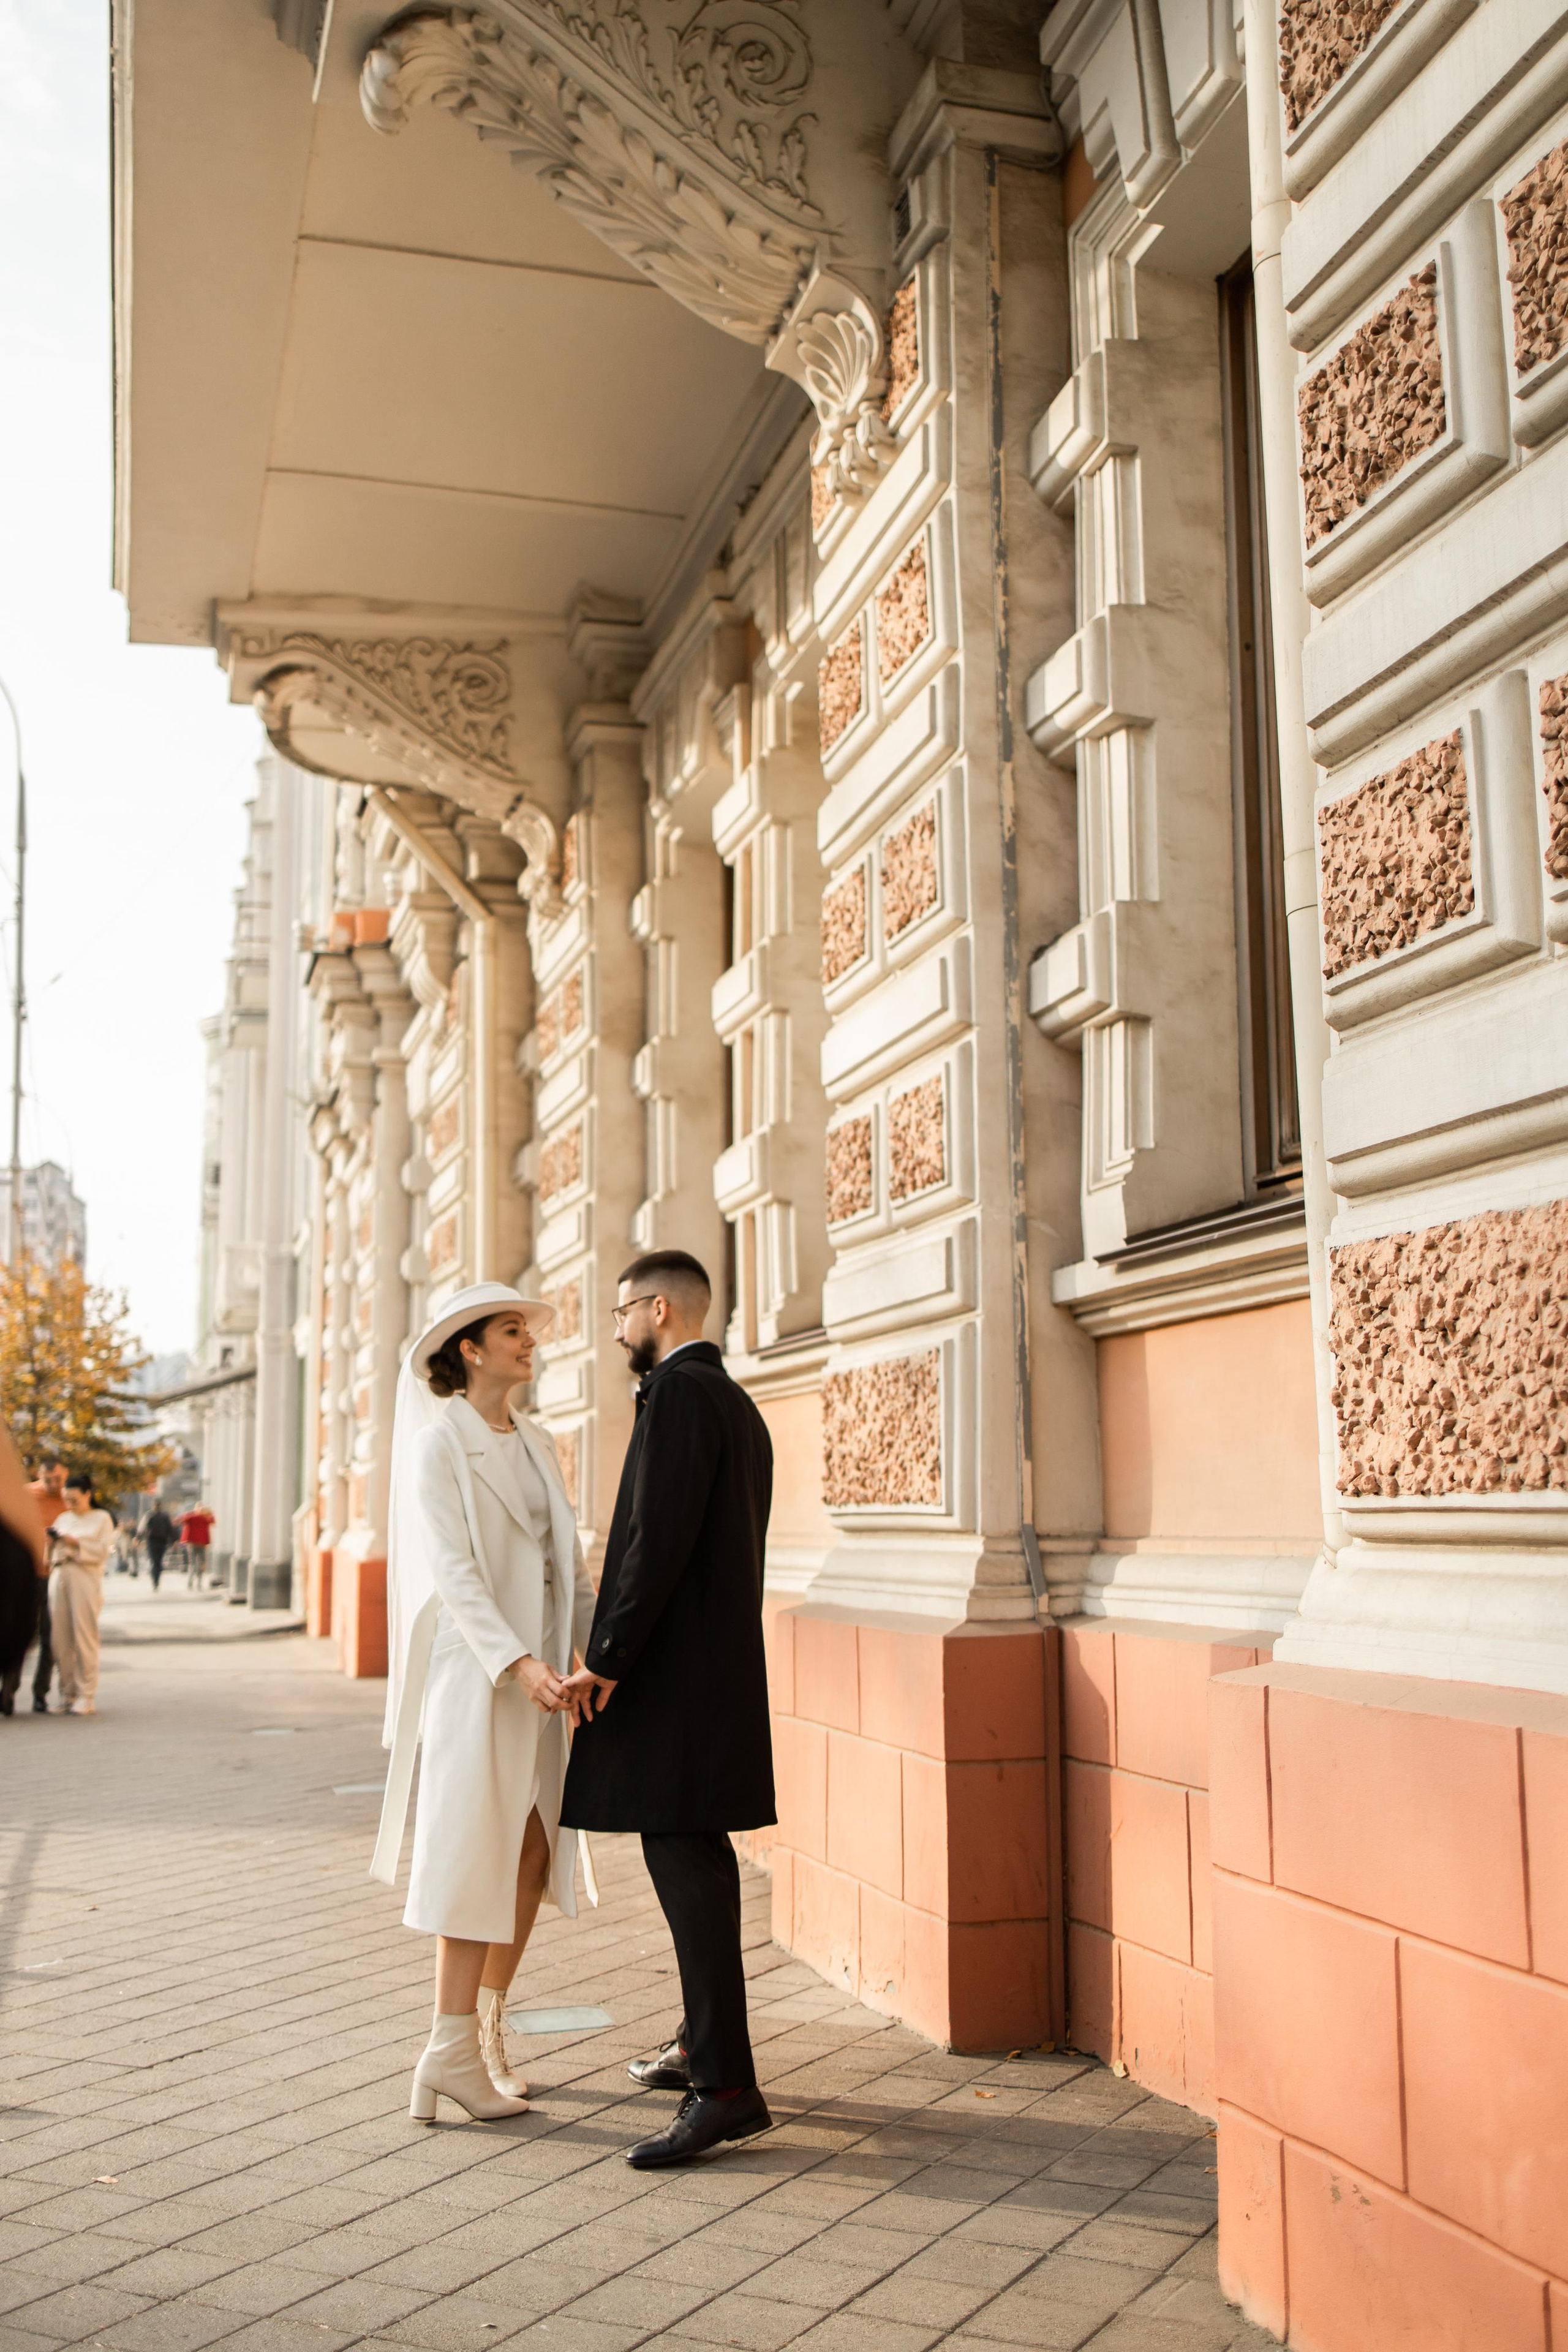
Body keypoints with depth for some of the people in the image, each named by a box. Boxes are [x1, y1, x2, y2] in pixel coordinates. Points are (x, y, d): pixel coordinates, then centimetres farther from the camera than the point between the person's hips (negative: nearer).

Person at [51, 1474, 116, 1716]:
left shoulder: (101, 1519, 7)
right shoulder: (63, 1519, 19)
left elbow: (103, 1552, -2)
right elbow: (55, 1551, 16)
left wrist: (74, 1543, -10)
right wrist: (52, 1540, -4)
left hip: (85, 1580, -4)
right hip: (59, 1578, 4)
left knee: (84, 1637, -7)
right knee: (61, 1639, 1)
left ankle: (87, 1696, -4)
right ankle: (68, 1694, 8)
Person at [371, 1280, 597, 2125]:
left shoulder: (537, 1444, 14)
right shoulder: (439, 1444, -8)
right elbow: (453, 1571, -17)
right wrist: (519, 1664, -26)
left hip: (538, 1668, 7)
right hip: (473, 1667, -7)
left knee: (535, 1851, 9)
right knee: (478, 1850, -4)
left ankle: (487, 2028, 22)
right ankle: (454, 2050, 5)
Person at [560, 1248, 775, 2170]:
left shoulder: (678, 1393, -13)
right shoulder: (739, 1404, 18)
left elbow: (658, 1538, -22)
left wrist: (605, 1660, -18)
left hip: (672, 1675, -10)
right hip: (722, 1662, 10)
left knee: (686, 1865, -10)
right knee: (700, 1856, 17)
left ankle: (728, 2087, -10)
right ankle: (703, 2045, 29)